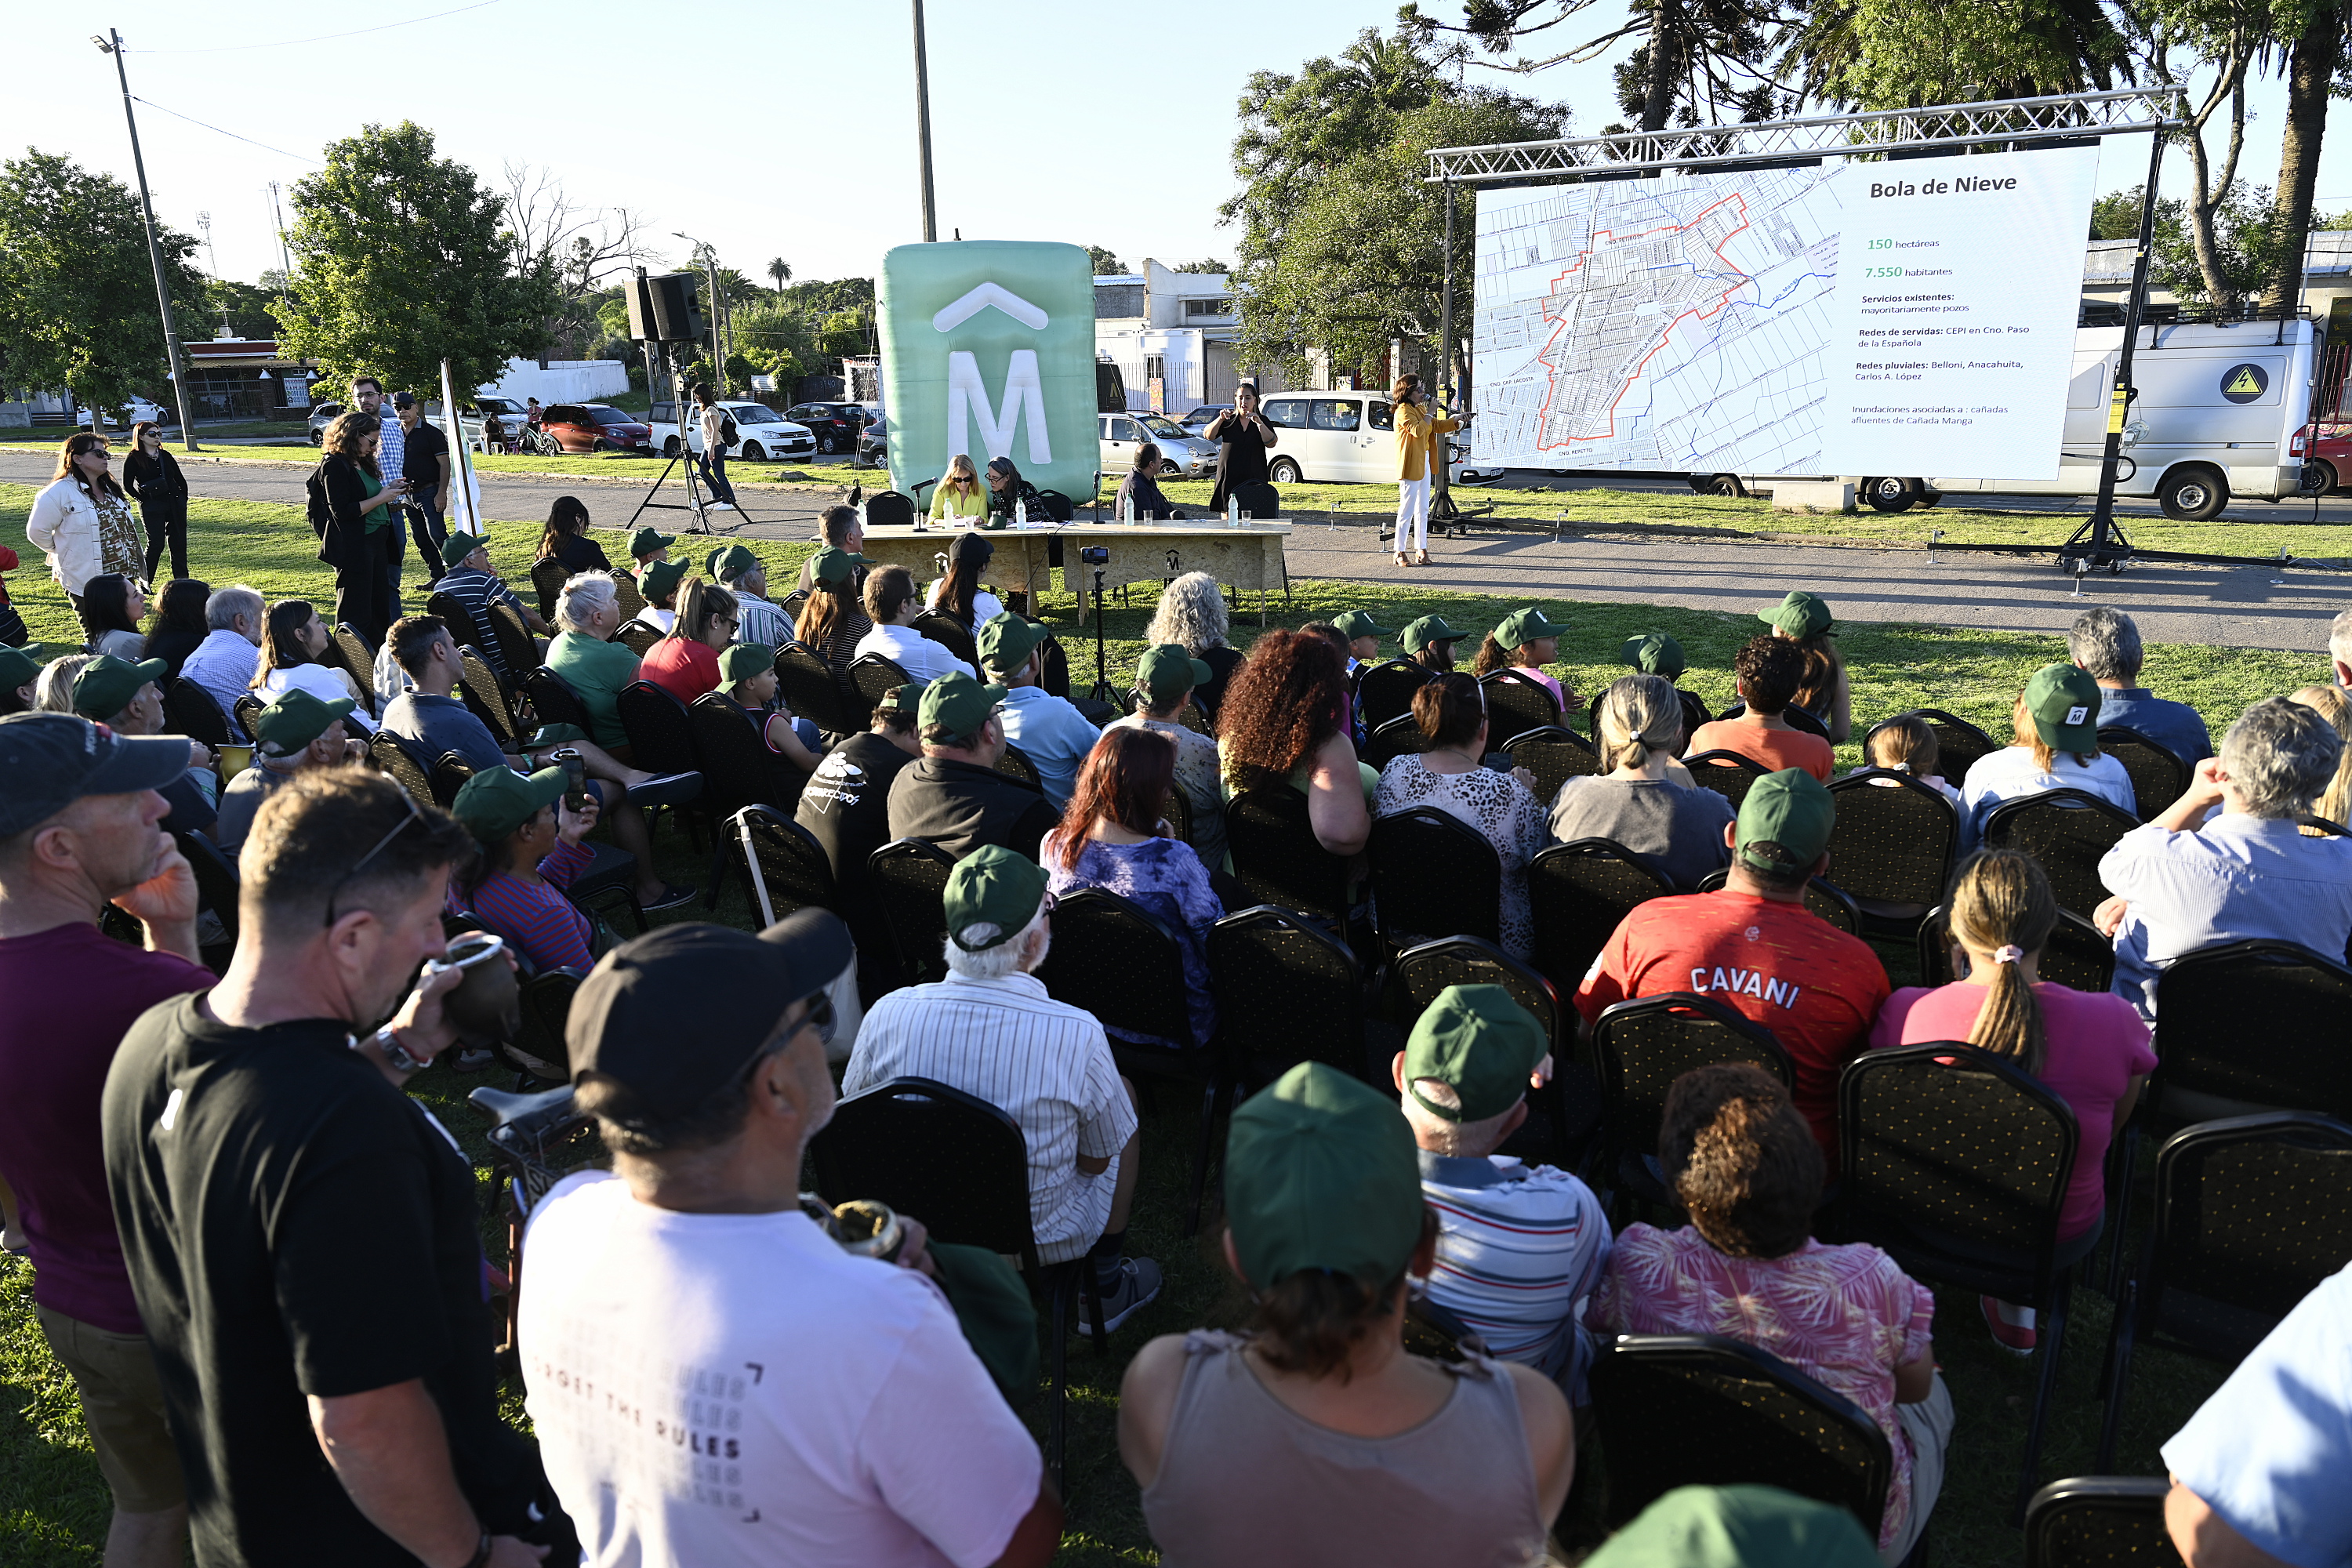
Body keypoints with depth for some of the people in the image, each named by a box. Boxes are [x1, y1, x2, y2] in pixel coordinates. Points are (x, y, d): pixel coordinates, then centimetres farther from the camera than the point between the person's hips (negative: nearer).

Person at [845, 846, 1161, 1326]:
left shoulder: (888, 1015, -20)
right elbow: (1099, 1160, -12)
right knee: (1124, 1092, 21)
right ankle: (1103, 1289, 33)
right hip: (1040, 1241, -3)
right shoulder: (1076, 1035, -29)